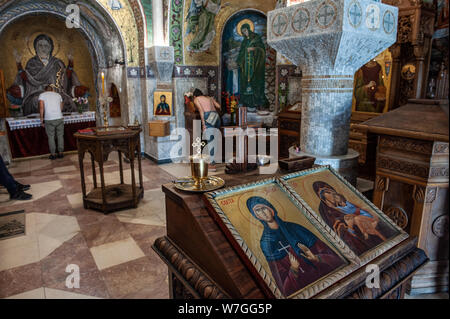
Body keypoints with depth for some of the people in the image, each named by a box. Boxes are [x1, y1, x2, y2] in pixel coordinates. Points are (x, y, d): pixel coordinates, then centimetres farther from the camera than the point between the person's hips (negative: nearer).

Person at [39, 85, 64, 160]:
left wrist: (42, 119, -3)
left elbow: (41, 107, -8)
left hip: (49, 120, -2)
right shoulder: (58, 95, 13)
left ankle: (53, 154, 13)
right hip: (59, 118, 2)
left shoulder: (42, 95, 4)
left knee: (51, 137, 8)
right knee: (60, 136, 11)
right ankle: (60, 153, 16)